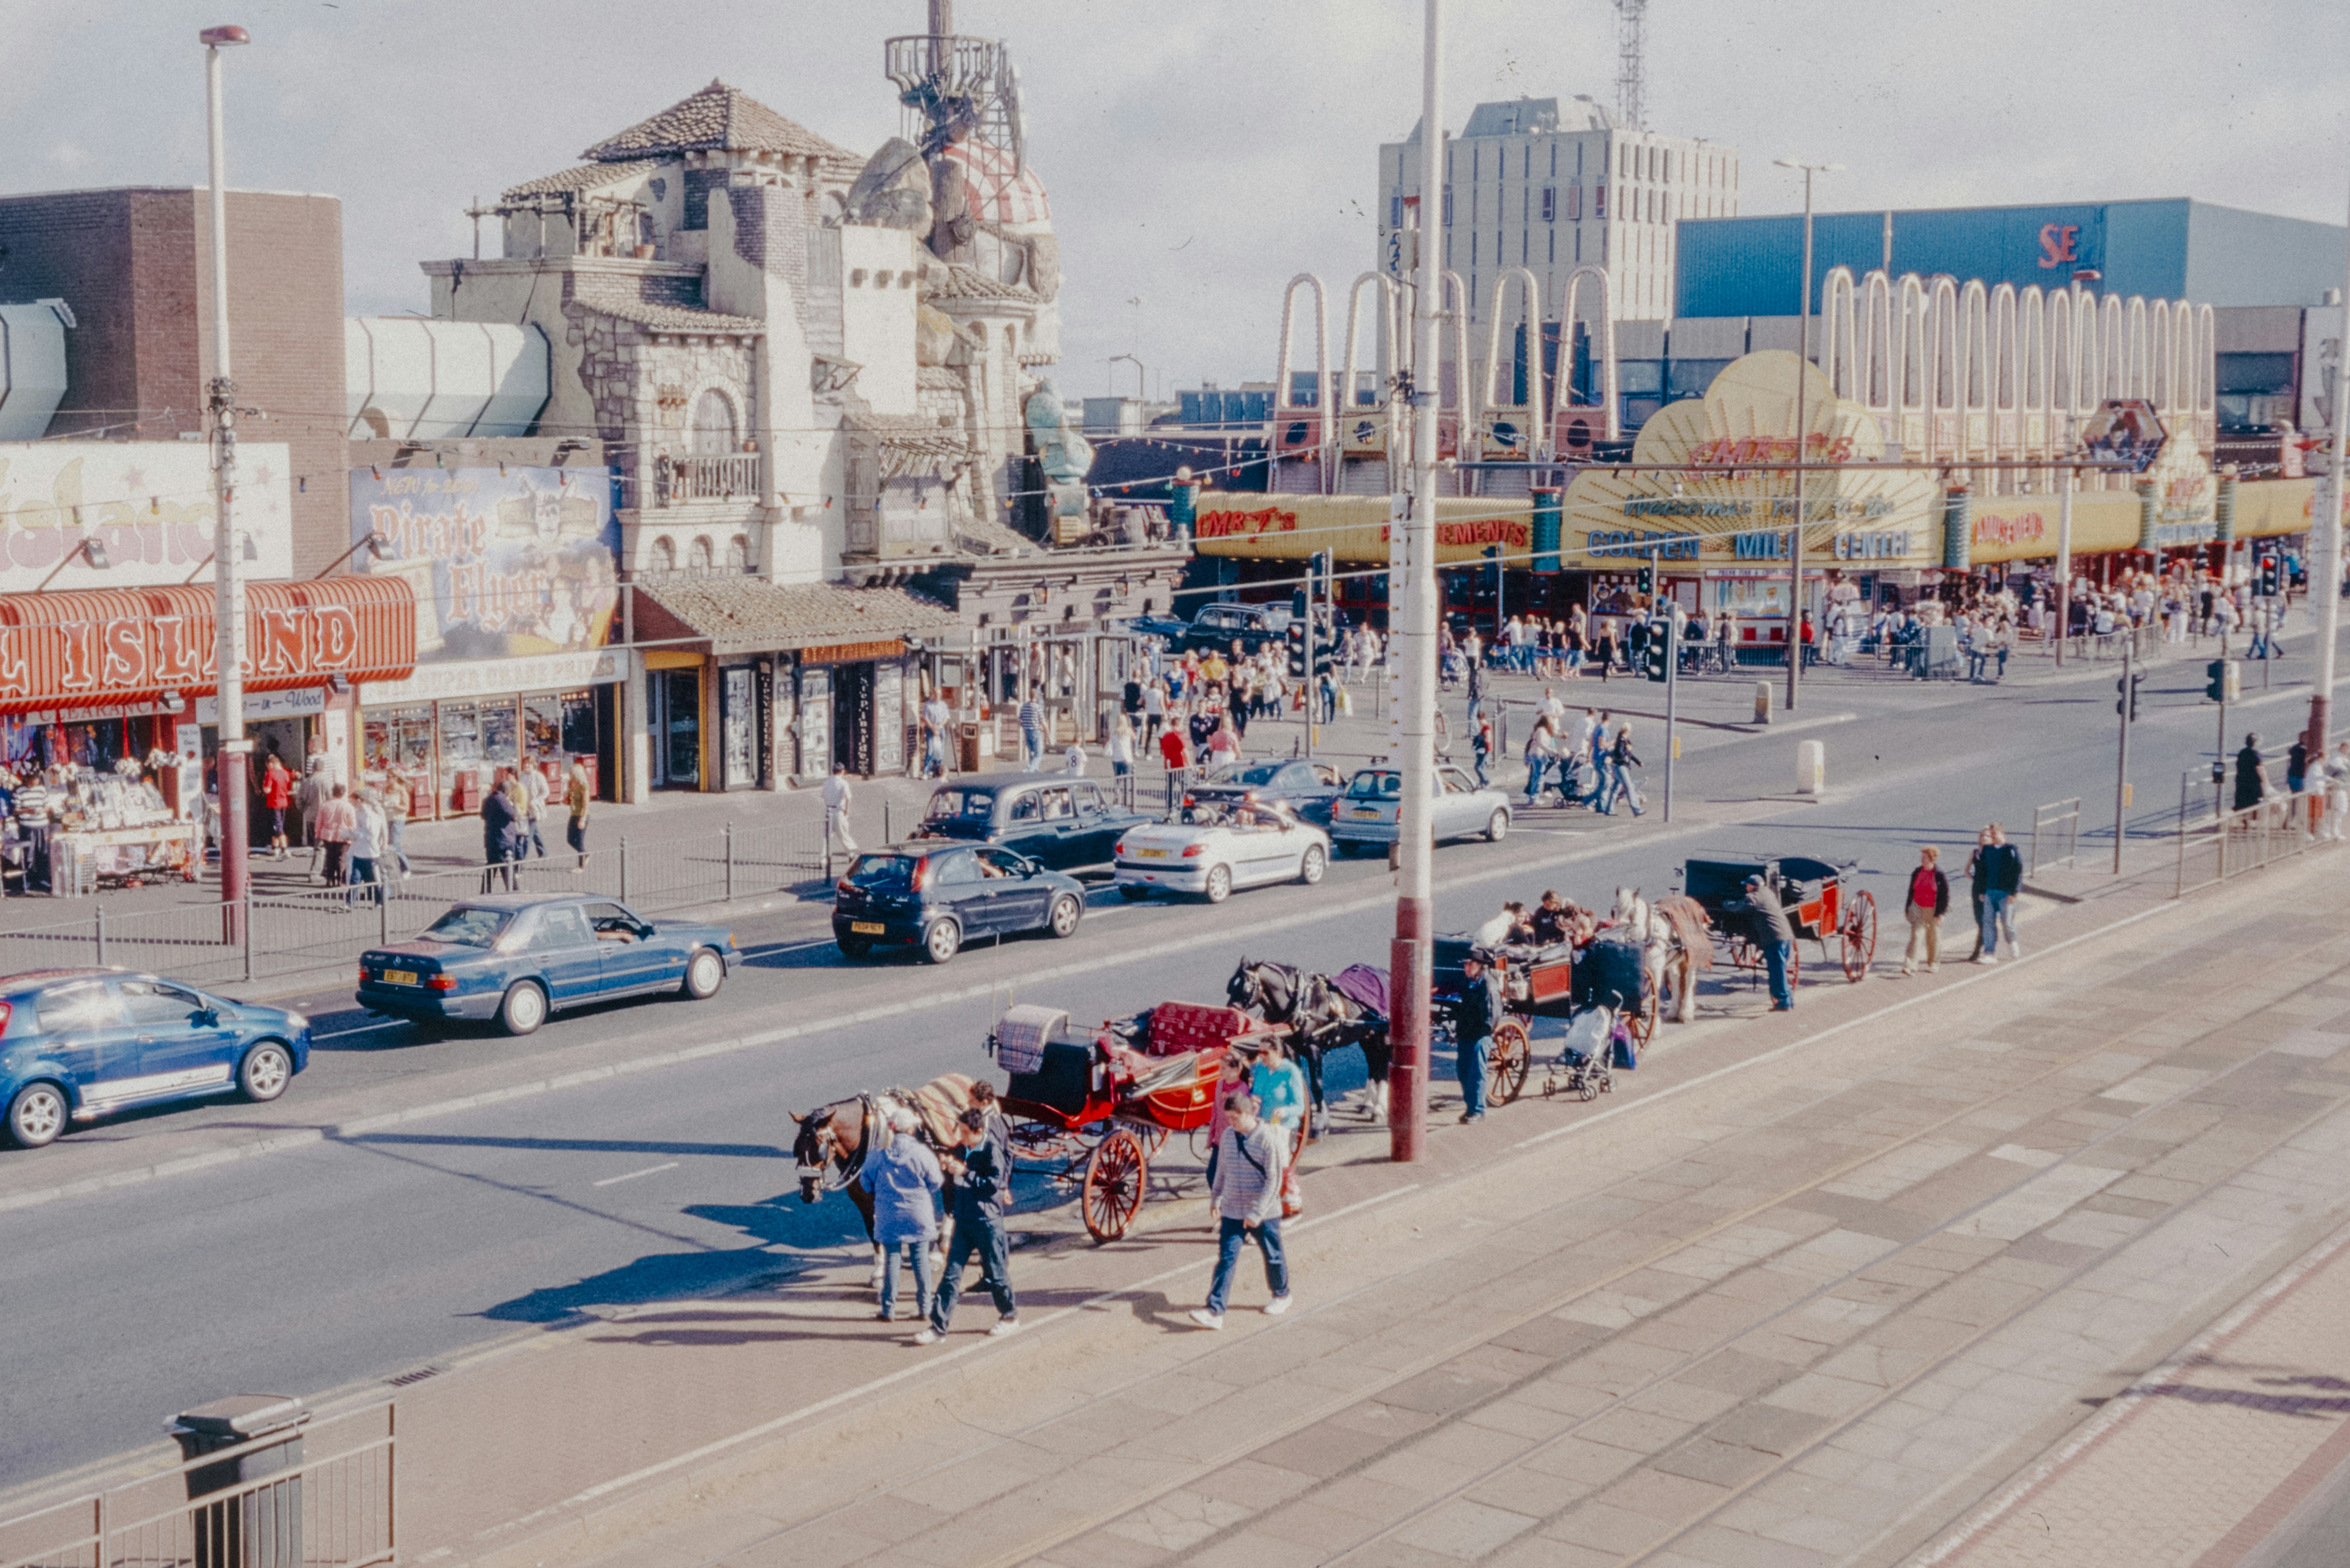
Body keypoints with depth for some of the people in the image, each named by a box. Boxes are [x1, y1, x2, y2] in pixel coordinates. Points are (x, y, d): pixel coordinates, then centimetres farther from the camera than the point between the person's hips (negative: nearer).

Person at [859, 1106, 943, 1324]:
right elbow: (935, 1183, -5)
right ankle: (924, 1308, 15)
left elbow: (866, 1183, 2)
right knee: (921, 1259, 10)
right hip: (919, 1215, -1)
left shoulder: (880, 1155, -7)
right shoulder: (922, 1153, -12)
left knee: (891, 1259, 8)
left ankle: (889, 1310, 12)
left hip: (889, 1217, 1)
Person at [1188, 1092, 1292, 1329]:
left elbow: (1274, 1181, -17)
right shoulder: (1228, 1136, 1)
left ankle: (1281, 1296, 39)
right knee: (1226, 1259, -4)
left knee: (1273, 1256, 15)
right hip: (1232, 1212, 4)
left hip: (1264, 1213, -4)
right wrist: (1215, 1199, 17)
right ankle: (1214, 1311, -9)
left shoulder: (1268, 1140, -17)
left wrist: (1257, 1213, -19)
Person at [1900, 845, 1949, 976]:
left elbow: (1945, 895, -6)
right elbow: (1911, 892, 12)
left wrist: (1940, 912, -10)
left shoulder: (1939, 875, -8)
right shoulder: (1917, 873, 4)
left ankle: (1933, 964, 27)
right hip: (1918, 909, 3)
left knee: (1933, 937, 9)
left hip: (1933, 910, -3)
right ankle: (1910, 965, -16)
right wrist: (1908, 910, 12)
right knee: (1916, 935, -9)